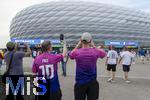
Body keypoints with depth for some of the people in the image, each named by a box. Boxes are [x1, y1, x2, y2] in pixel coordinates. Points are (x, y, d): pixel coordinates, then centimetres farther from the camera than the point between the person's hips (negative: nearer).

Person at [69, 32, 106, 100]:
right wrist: (93, 46, 11)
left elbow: (71, 54, 15)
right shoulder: (95, 52, -8)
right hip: (92, 82, 1)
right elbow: (103, 53, 15)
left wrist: (78, 45, 11)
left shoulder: (76, 52, -10)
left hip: (80, 82, 0)